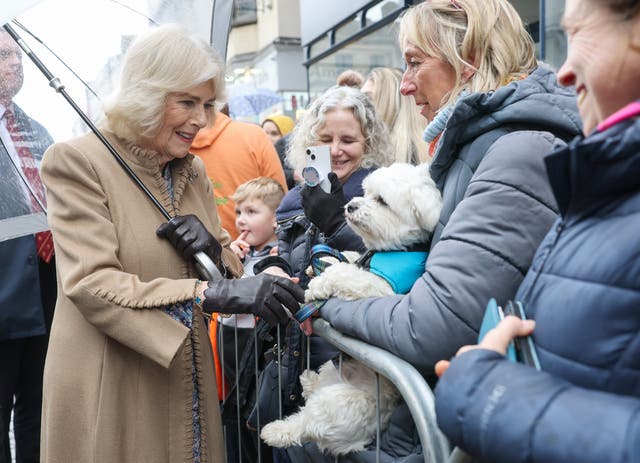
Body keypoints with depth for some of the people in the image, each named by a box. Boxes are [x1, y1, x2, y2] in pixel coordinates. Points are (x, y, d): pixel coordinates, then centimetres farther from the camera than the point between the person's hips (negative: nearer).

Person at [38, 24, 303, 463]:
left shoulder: (193, 170, 7)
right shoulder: (77, 161, -12)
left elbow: (233, 272, 12)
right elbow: (91, 285, -22)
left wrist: (214, 252, -12)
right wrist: (210, 293, -32)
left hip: (186, 384, 6)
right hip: (111, 396, -5)